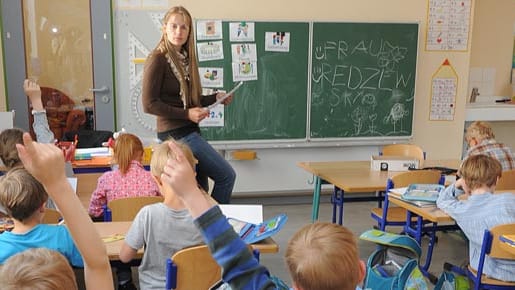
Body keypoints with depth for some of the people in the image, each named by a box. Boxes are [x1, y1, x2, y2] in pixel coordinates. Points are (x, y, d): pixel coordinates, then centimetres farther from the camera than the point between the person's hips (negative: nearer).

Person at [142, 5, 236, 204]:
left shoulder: (185, 59, 11)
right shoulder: (158, 60, -12)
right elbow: (149, 104, -16)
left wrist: (215, 98, 4)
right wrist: (187, 114, -19)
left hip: (189, 131, 8)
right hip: (175, 133, -8)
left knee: (200, 189, 15)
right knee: (226, 175, -7)